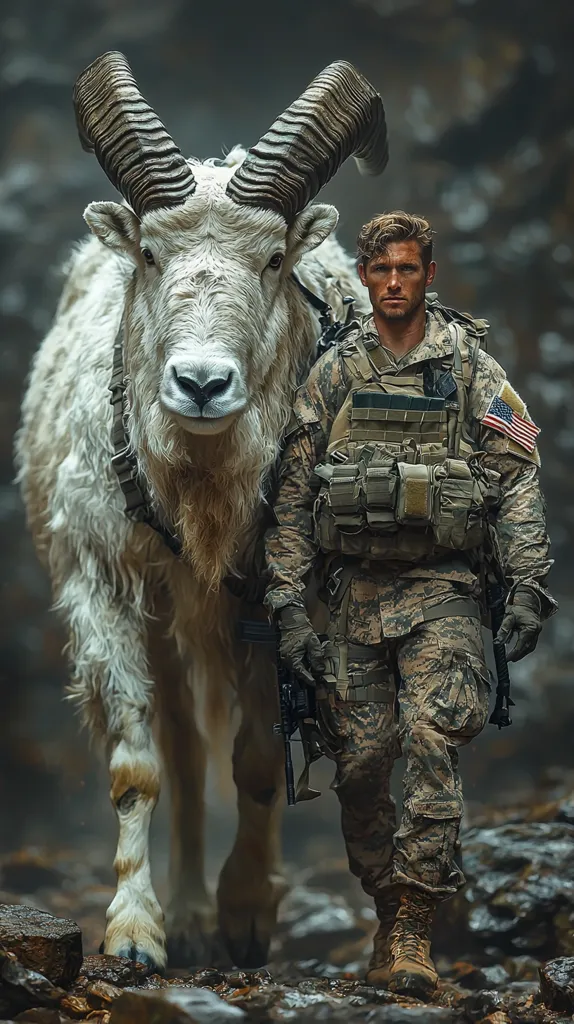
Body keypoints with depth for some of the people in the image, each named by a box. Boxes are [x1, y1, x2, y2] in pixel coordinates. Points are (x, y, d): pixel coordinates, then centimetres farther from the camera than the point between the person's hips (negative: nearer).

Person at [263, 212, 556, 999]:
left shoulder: (471, 366, 5)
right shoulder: (333, 375, 9)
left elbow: (519, 477, 1)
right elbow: (293, 496, 9)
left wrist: (529, 587, -8)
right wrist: (289, 607, 3)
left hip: (442, 587, -2)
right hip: (356, 589, 3)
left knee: (432, 741, -19)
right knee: (360, 763, 1)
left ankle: (414, 928, -15)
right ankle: (388, 910, 18)